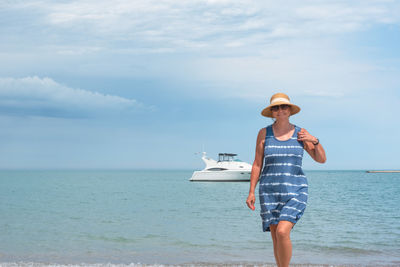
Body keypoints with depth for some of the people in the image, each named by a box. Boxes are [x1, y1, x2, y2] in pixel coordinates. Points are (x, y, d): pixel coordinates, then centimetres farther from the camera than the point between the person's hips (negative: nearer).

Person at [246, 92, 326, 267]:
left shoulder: (300, 134, 3)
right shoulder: (264, 133, 3)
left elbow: (322, 159, 6)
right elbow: (257, 164, 4)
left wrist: (315, 141, -11)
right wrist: (251, 192, -1)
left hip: (295, 192, -1)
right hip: (270, 193, 2)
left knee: (282, 232, -20)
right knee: (276, 238, 3)